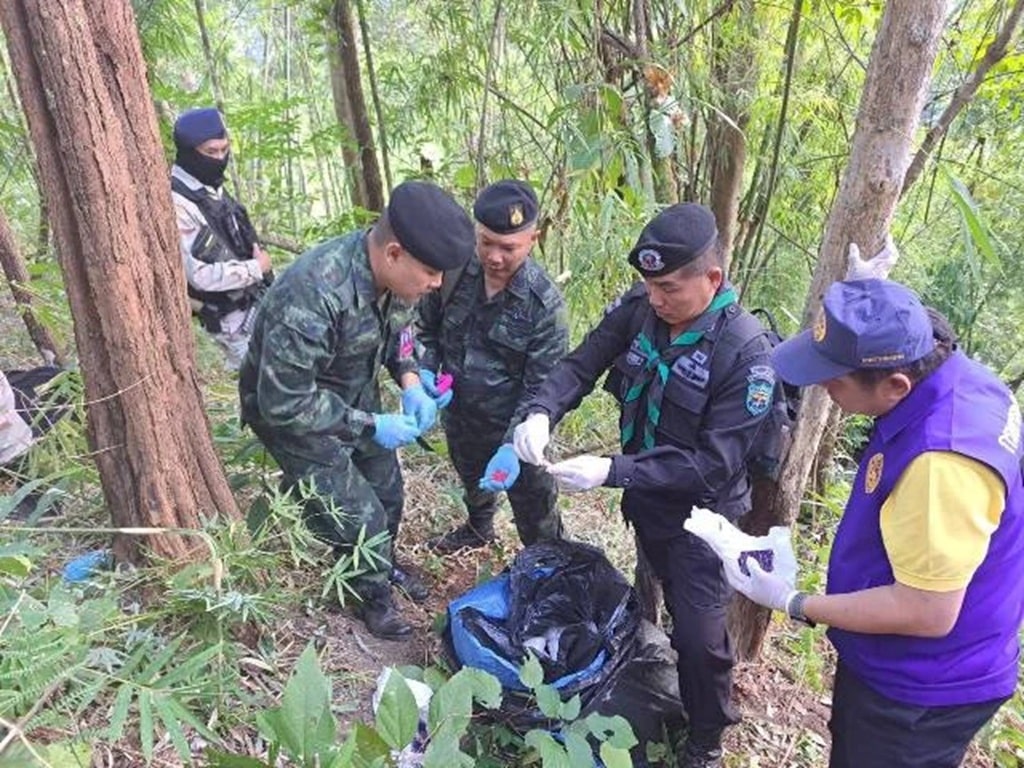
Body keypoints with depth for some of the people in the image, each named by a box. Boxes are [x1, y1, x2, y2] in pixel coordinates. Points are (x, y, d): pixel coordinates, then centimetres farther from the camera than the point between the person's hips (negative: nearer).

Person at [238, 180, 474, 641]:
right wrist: (371, 426, -29)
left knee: (387, 489, 19)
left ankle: (384, 563, 48)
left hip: (356, 394, 7)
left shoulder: (394, 273, -17)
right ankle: (373, 595, 30)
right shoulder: (314, 296, -39)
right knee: (358, 516, 0)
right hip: (290, 407, -6)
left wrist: (410, 382, -14)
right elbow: (283, 402, -33)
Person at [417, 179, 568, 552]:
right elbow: (427, 327, 2)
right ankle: (479, 528, 63)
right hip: (458, 413, 5)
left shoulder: (544, 304, -26)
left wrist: (512, 446, -34)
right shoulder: (453, 270, -16)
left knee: (534, 510, 10)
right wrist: (426, 370, -16)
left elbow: (541, 390, -22)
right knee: (472, 480, 33)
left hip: (511, 424, -5)